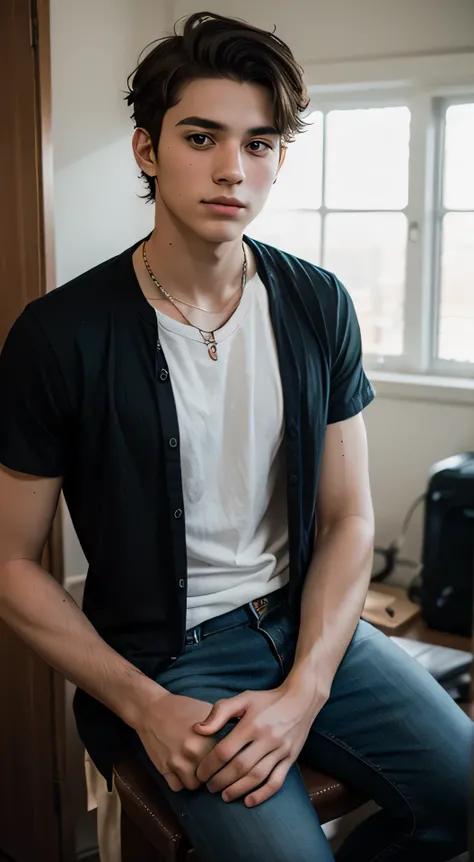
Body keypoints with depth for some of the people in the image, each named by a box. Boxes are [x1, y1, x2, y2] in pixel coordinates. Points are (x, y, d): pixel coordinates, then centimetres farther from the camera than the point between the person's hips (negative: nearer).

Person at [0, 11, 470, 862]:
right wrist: (144, 706, -15)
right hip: (161, 654, -3)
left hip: (307, 622, 4)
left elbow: (346, 518, 0)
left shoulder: (318, 306, -2)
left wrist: (303, 695, -13)